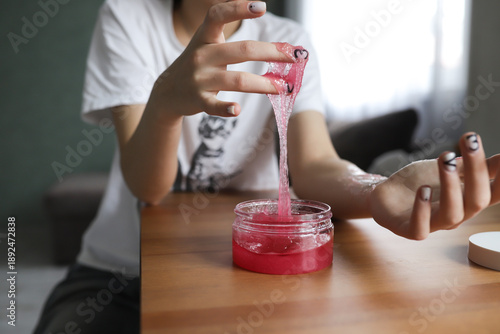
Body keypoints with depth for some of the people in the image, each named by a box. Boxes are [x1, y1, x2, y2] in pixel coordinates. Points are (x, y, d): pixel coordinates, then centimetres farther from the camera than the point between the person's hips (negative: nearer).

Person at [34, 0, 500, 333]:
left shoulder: (288, 42, -1)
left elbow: (314, 165, -16)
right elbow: (146, 187, -17)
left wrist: (378, 191, -39)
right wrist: (166, 97, -39)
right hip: (121, 269, -1)